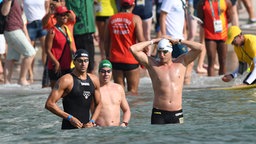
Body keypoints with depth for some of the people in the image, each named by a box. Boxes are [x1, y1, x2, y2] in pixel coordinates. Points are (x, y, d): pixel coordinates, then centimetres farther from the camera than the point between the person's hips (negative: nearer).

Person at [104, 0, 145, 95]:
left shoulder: (111, 19, 6)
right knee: (133, 90, 2)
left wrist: (107, 55, 22)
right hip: (131, 60, -4)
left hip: (115, 60, 4)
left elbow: (106, 40, 11)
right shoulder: (135, 19, -5)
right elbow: (140, 39, -12)